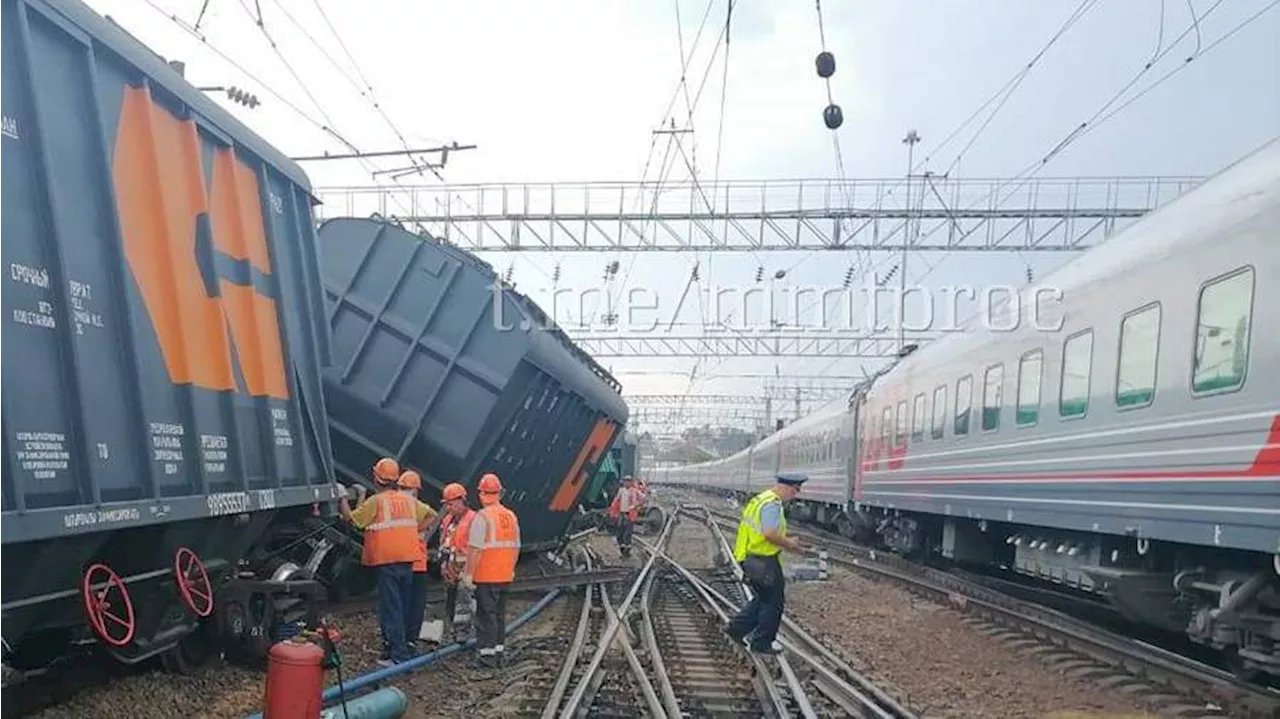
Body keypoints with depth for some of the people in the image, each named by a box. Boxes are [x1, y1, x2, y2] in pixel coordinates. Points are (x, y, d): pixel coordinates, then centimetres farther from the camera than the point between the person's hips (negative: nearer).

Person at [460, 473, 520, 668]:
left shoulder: (482, 517, -15)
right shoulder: (511, 516, 8)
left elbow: (475, 550, -18)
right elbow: (516, 548, 13)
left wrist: (468, 575, -12)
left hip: (486, 577, -7)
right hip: (505, 577, 7)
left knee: (486, 615, 0)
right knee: (500, 614, 15)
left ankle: (487, 656, 1)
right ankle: (498, 653, 22)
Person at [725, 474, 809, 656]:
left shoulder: (763, 499, 14)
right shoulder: (772, 504, -19)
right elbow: (770, 534, -30)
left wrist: (787, 541, 14)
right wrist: (789, 543, -15)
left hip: (752, 558, 10)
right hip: (763, 561, -10)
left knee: (763, 598, 22)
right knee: (773, 603, 4)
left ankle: (737, 628, 25)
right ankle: (761, 644, 15)